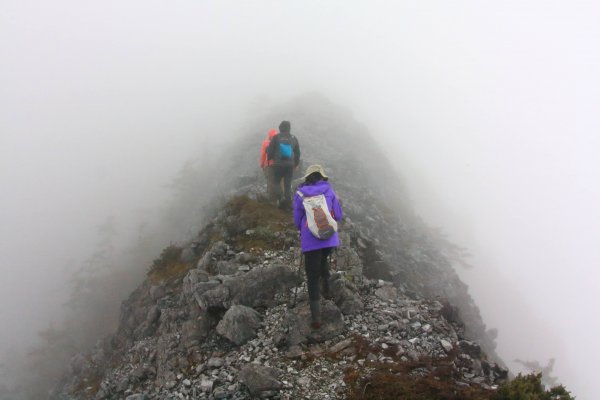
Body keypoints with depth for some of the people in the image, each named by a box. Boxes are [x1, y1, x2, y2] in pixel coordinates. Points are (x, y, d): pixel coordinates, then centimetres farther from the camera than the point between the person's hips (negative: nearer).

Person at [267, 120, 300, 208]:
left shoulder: (276, 137, -7)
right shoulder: (293, 138, 3)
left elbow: (270, 150, -4)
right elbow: (297, 152, 10)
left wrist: (269, 158, 16)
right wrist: (296, 163, 22)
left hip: (278, 164, -2)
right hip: (290, 165, 2)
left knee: (276, 182, 11)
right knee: (288, 184, 9)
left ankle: (279, 198, -10)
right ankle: (287, 202, 6)